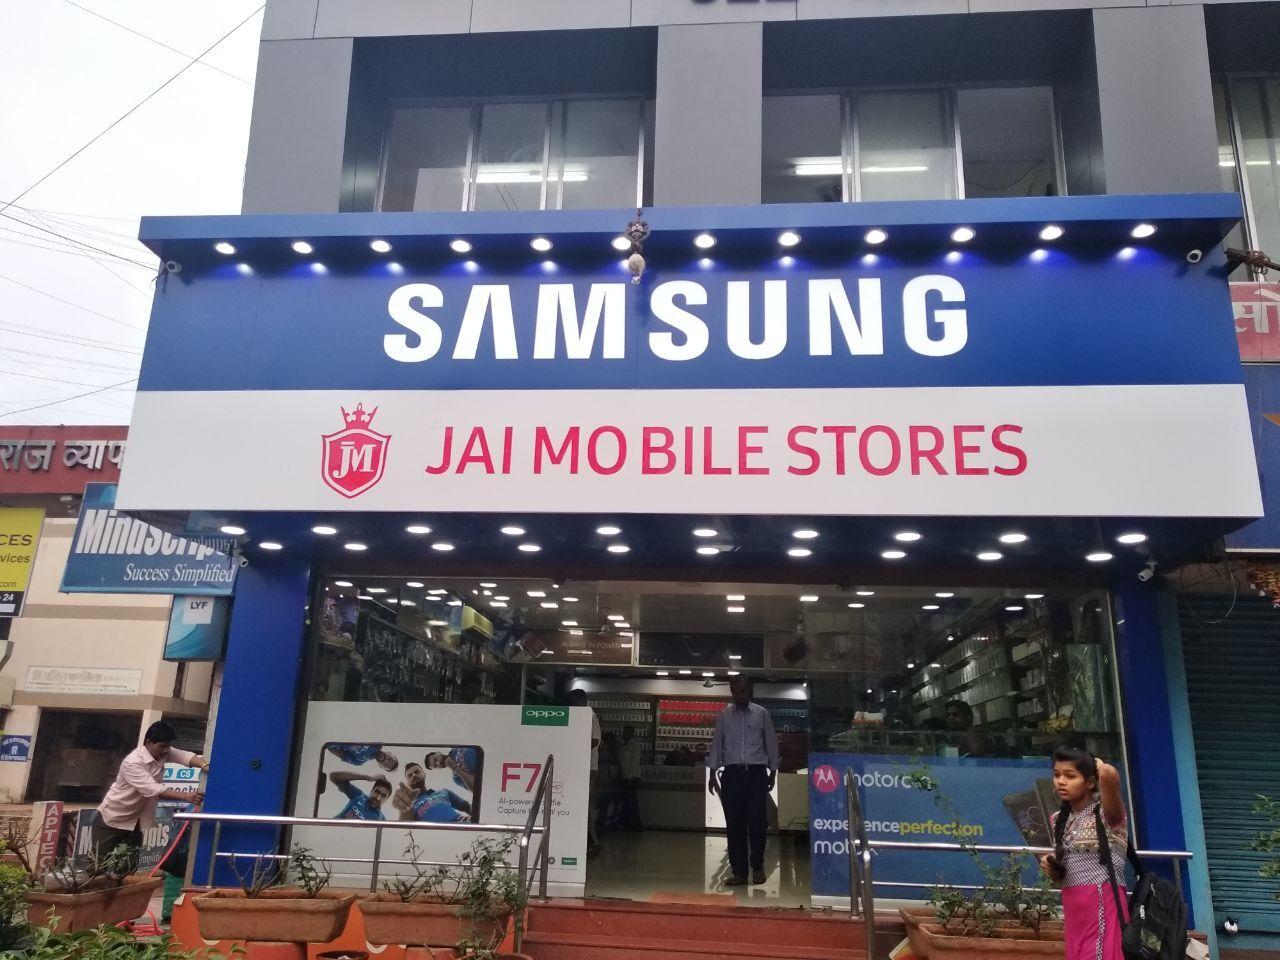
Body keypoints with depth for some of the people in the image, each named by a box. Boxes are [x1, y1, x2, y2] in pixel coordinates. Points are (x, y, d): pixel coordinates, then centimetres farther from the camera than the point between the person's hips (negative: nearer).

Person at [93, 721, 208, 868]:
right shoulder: (133, 763, -30)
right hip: (112, 818, -6)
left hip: (134, 821, 6)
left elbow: (186, 756, -23)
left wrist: (204, 765, -46)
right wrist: (187, 796, -49)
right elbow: (154, 791, -39)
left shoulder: (163, 752, -9)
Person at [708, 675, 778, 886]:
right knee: (734, 824, 1)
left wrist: (773, 771, 7)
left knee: (756, 822, -4)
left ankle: (757, 867, 16)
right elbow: (717, 743, 8)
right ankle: (739, 872, 9)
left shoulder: (762, 714, 5)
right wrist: (712, 772, 2)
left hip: (756, 773, -1)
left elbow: (771, 742, 8)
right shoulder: (724, 715, 8)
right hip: (732, 773, 1)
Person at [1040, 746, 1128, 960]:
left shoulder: (1106, 813, -10)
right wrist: (1051, 867, -4)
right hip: (1073, 910, 7)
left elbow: (1110, 774, -33)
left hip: (1103, 906, -7)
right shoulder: (1059, 820, 10)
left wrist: (1099, 766, -10)